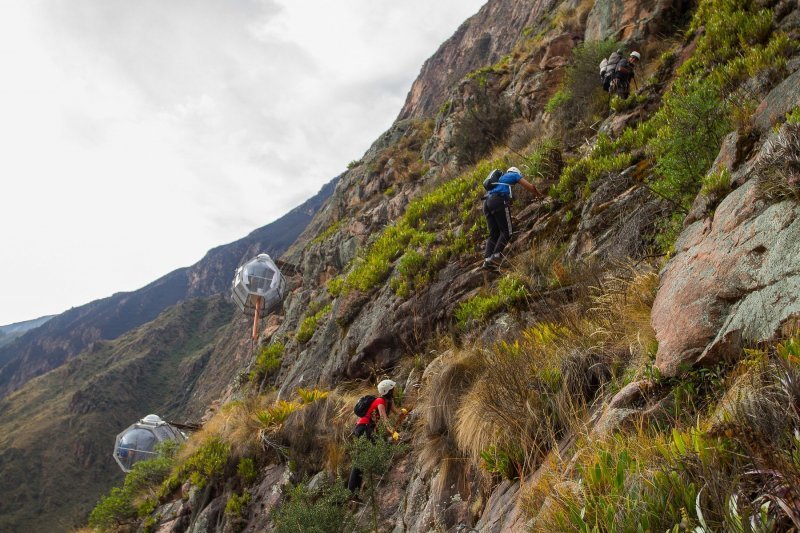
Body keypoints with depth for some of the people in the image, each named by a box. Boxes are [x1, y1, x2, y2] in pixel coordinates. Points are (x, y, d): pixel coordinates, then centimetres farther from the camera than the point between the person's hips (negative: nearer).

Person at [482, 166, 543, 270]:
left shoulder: (500, 177, 38)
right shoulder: (515, 175, 21)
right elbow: (530, 186, 15)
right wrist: (539, 195, 33)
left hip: (487, 202, 7)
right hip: (498, 201, -7)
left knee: (493, 234, 4)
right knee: (507, 231, -7)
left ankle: (487, 259, -14)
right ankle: (496, 256, -25)